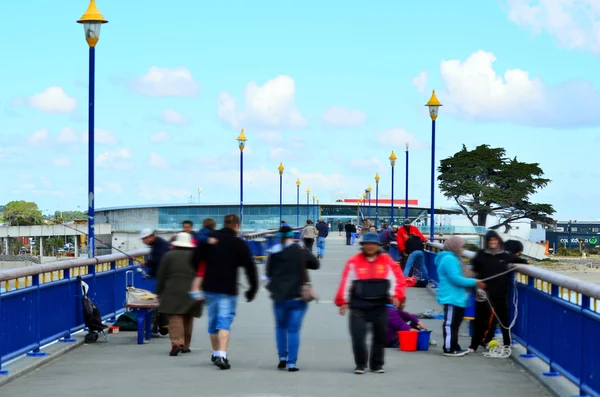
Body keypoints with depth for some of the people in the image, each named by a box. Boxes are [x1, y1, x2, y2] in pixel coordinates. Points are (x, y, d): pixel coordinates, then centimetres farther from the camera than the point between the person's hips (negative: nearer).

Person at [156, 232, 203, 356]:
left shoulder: (169, 256, 2)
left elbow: (161, 276, 2)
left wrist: (159, 292, 10)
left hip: (173, 291, -3)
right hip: (191, 292, 3)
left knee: (174, 318, -7)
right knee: (188, 319, 13)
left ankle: (177, 342, -25)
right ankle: (185, 345, 17)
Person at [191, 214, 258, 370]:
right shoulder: (240, 244, -4)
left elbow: (195, 260, 4)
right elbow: (250, 267, -5)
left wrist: (203, 276, 19)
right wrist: (253, 288, 5)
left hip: (209, 287, 4)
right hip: (228, 289, -4)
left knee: (213, 320, 17)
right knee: (225, 321, -5)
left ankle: (216, 353, 29)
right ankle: (222, 355, -21)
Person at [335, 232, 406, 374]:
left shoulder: (387, 261, 1)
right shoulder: (354, 262, -2)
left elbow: (398, 279, 1)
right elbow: (346, 283, -1)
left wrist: (396, 296, -13)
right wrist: (343, 301, -2)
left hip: (380, 306, 2)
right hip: (358, 306, -1)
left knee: (381, 336, 9)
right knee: (358, 337, -6)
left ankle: (377, 364, 24)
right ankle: (360, 364, 11)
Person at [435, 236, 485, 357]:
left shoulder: (453, 258, 19)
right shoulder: (449, 259, -16)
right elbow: (455, 279, -22)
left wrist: (473, 283, 10)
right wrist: (474, 282, -16)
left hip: (456, 297, 11)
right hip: (451, 297, -11)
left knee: (455, 323, 15)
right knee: (450, 323, -9)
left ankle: (455, 347, 21)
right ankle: (449, 349, -8)